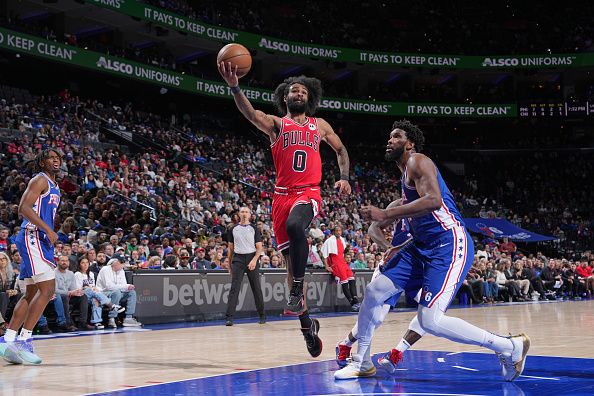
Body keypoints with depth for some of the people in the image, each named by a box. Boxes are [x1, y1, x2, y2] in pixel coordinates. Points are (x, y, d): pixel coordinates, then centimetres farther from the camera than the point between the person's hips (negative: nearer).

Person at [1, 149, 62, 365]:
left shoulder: (54, 186, 22)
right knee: (47, 289, -15)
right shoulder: (40, 180, -7)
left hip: (40, 239, 10)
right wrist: (48, 229, -23)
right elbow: (24, 208, -19)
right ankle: (24, 340, -13)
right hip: (32, 237, -10)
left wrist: (50, 235, 20)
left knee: (31, 294, 10)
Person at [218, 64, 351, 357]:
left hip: (309, 193, -1)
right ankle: (307, 325, 14)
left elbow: (340, 150, 30)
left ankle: (297, 292, -26)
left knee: (294, 225, -36)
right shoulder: (276, 124, 9)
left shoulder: (319, 125, 16)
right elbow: (251, 114, -12)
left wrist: (344, 177, 11)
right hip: (282, 195, 1)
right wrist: (234, 87, -31)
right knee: (290, 259, 1)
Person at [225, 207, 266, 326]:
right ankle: (229, 317, -12)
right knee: (234, 288, -9)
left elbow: (259, 248, 0)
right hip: (238, 259, 1)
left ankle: (262, 315, 16)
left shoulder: (254, 229, 4)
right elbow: (230, 248, 15)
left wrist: (254, 260, -16)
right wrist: (229, 264, 11)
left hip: (252, 259, -1)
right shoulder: (233, 229, 10)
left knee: (256, 288, 4)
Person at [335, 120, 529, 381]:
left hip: (449, 245, -10)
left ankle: (511, 347, -4)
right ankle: (361, 362, 19)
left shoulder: (417, 162, -9)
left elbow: (433, 201, -27)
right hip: (423, 246, 10)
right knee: (374, 291, 4)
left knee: (430, 320, -19)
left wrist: (386, 214, -26)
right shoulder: (407, 173, 21)